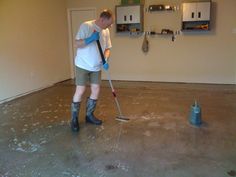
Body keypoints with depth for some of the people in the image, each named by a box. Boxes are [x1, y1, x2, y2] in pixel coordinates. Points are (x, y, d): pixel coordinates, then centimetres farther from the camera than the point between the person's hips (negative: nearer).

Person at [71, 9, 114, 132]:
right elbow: (78, 44, -15)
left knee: (96, 90, 5)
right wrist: (90, 39, -30)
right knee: (80, 91, -6)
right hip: (83, 65, -6)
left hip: (96, 67, 6)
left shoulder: (106, 31, 5)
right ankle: (74, 119, 7)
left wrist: (105, 60, -9)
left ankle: (89, 115, 22)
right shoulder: (86, 26, -13)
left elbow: (107, 48, 9)